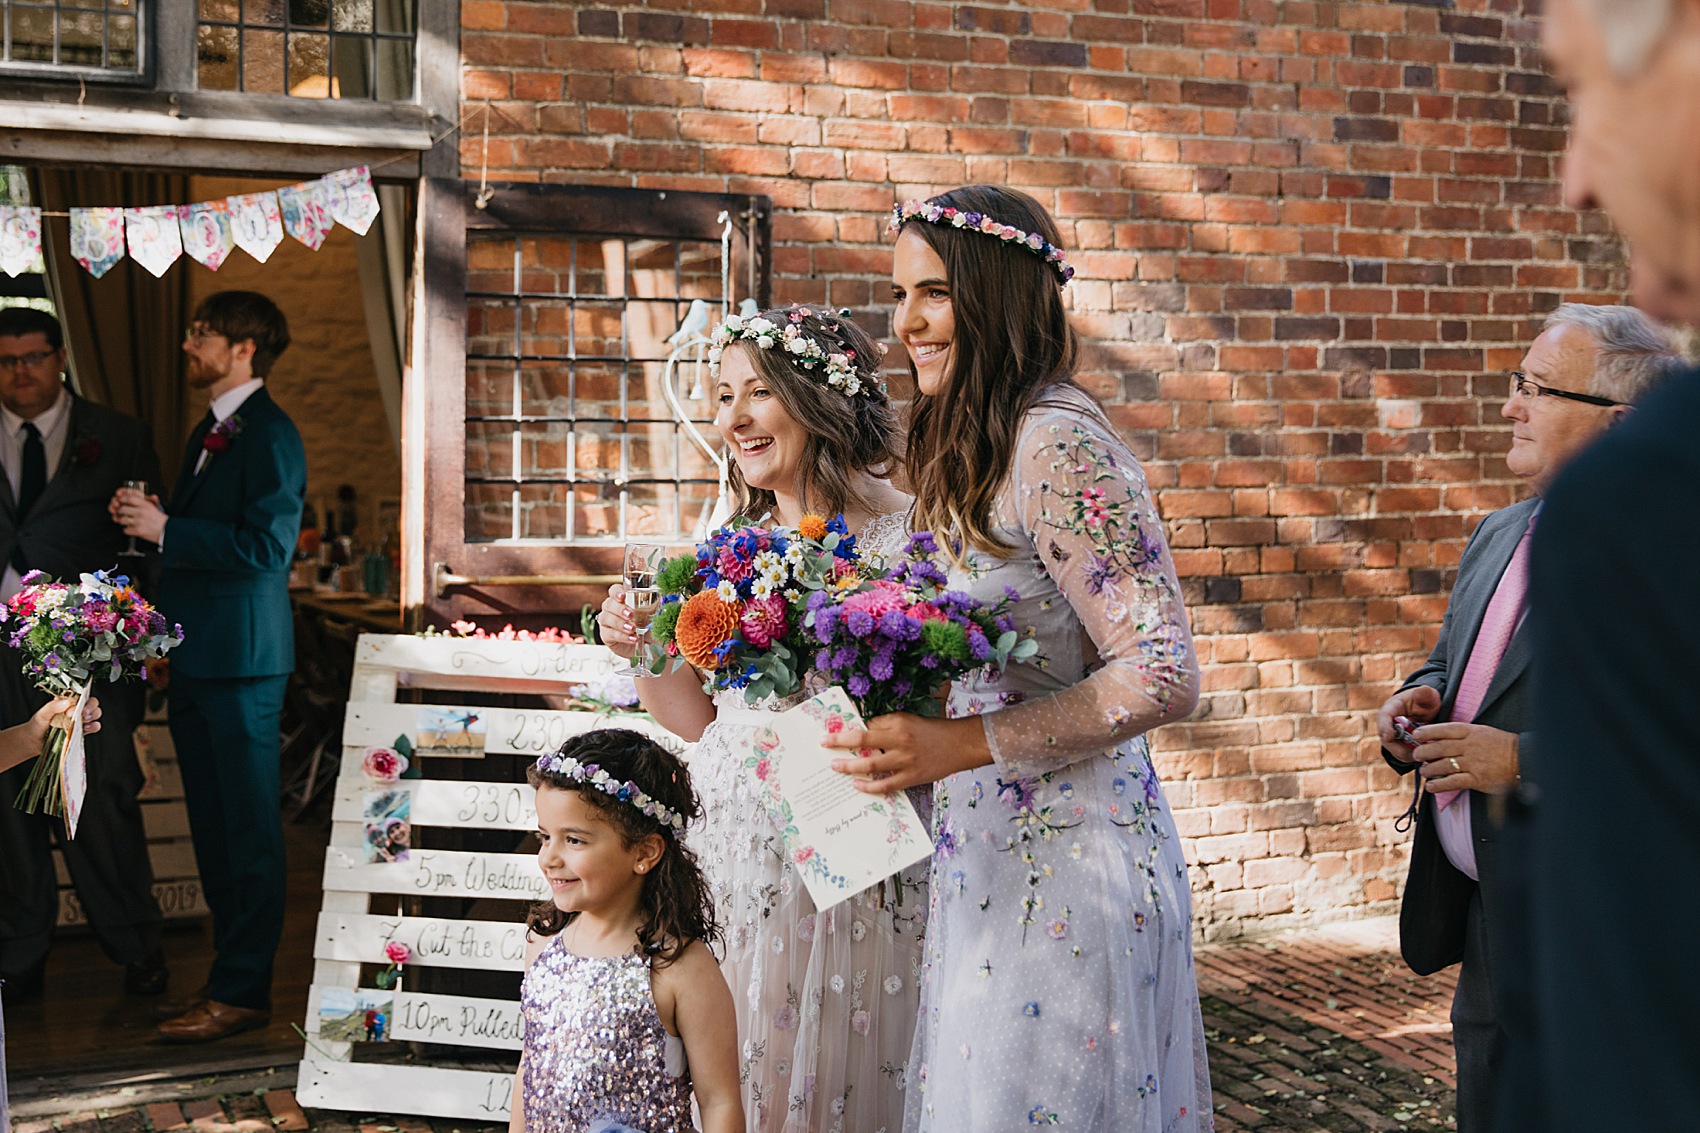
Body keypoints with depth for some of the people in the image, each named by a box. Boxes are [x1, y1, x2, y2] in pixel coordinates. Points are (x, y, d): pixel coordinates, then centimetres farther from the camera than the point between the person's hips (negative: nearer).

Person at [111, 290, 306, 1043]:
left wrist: (165, 528, -19)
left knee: (248, 830, -3)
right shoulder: (210, 432, 17)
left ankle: (242, 992, 3)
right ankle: (230, 971, 25)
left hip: (242, 656, -10)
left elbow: (266, 547, -21)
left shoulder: (269, 435, -13)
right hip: (195, 656, 10)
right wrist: (144, 518, 4)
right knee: (212, 826, 15)